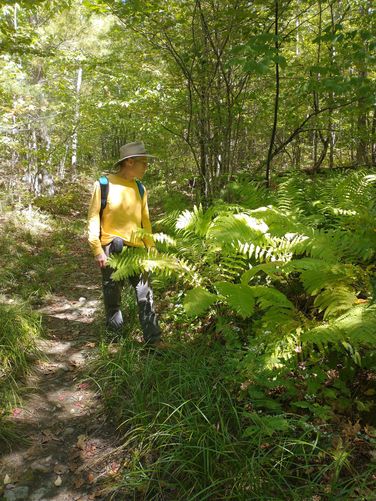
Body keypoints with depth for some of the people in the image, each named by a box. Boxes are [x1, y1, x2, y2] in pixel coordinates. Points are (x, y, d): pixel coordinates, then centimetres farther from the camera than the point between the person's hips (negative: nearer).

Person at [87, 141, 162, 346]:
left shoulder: (140, 188, 10)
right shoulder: (104, 184, -6)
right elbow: (93, 218, -6)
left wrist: (151, 248, 8)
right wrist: (97, 250, -11)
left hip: (137, 250, 4)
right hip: (112, 250, -4)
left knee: (145, 294, 1)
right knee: (113, 297, 8)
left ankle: (153, 338, 7)